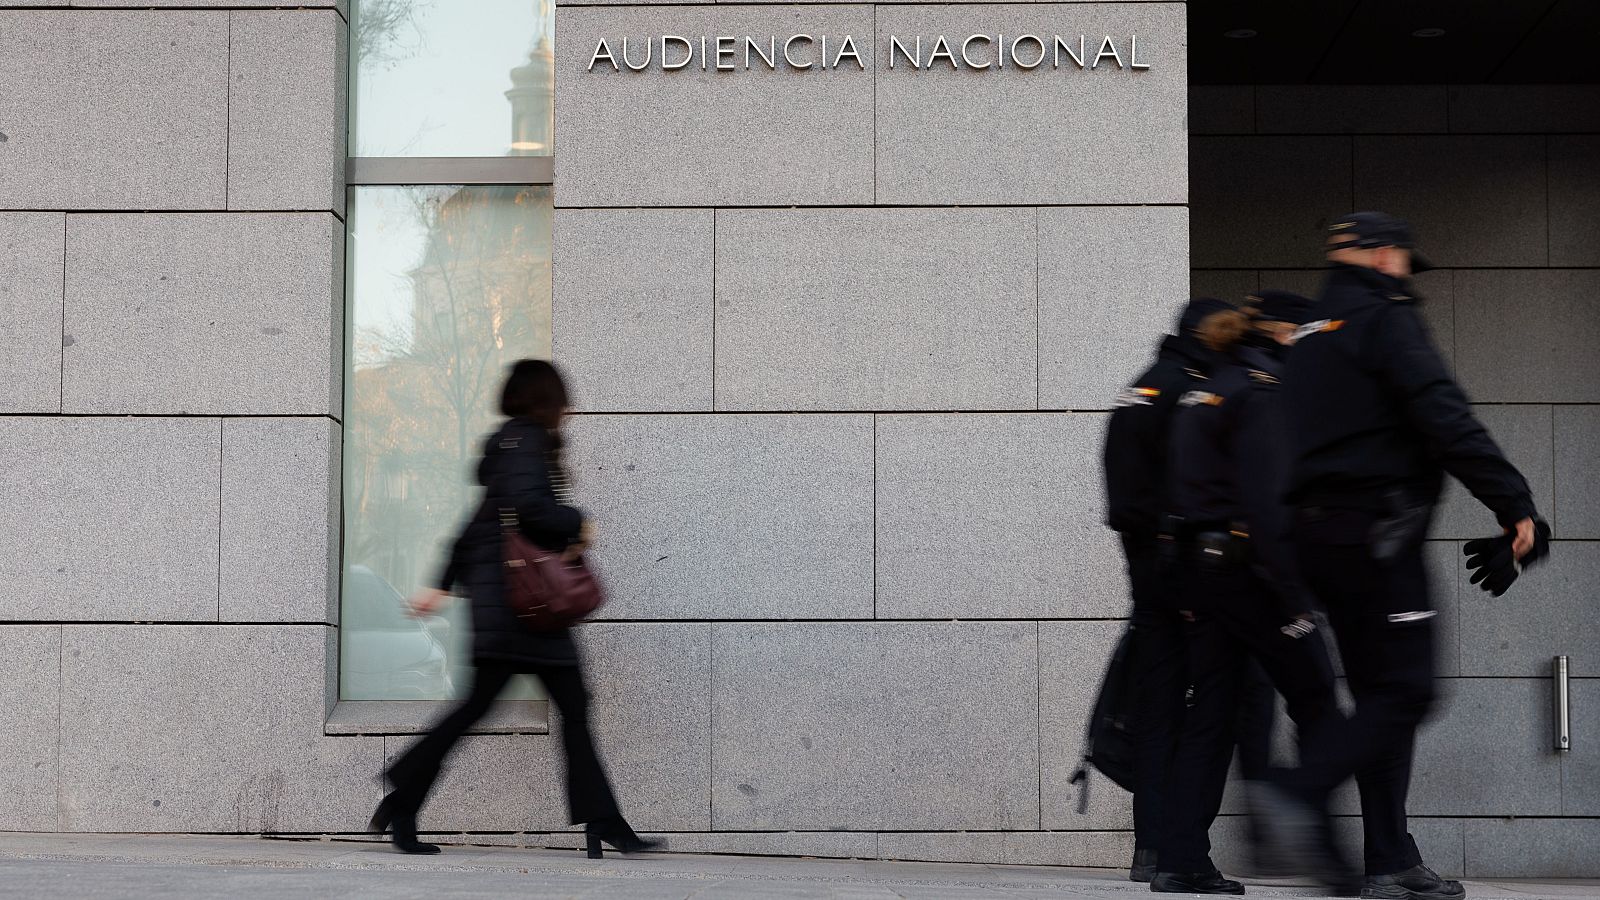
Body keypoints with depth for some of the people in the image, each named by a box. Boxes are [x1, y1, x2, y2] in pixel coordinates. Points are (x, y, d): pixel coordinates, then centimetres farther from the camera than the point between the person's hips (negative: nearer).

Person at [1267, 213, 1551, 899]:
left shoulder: (1310, 336, 21)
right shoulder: (1385, 317, -6)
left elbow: (1294, 441, 21)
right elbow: (1446, 420, -16)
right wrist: (1514, 504, -16)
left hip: (1319, 528, 9)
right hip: (1377, 530, -9)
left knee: (1381, 695, 10)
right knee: (1406, 691, -8)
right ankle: (1303, 791, -21)